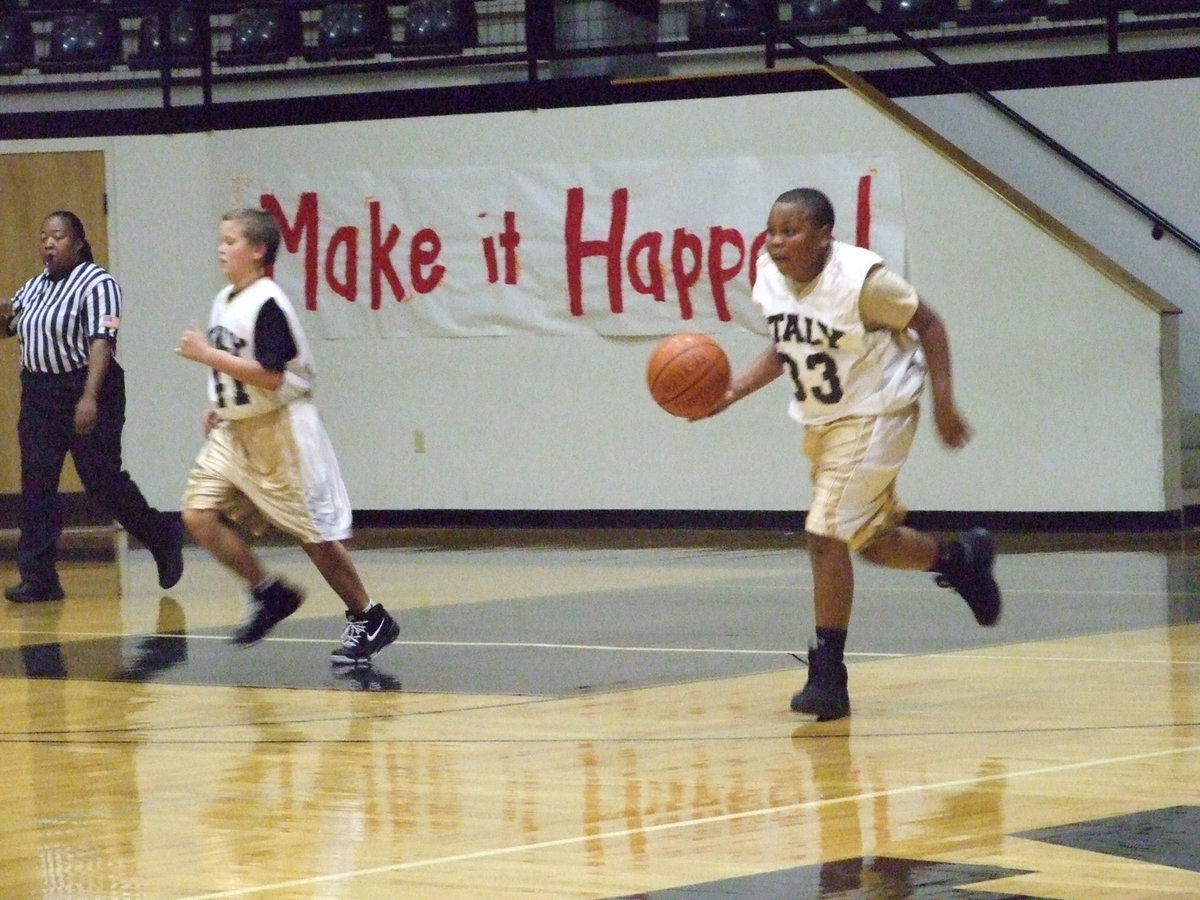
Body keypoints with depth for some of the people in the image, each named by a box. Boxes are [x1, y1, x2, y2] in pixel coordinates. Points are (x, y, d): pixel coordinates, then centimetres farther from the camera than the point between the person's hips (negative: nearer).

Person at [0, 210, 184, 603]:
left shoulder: (97, 284, -11)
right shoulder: (35, 286, 14)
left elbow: (101, 342, -20)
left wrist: (89, 398, -30)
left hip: (86, 391, -7)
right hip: (38, 394, 7)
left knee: (103, 481, -3)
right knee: (36, 486, 1)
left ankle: (164, 539, 20)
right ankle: (38, 578, 2)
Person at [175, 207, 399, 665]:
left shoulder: (267, 305, -18)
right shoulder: (224, 301, 9)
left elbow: (269, 375, -26)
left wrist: (207, 355, -24)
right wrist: (220, 406, 13)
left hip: (280, 430, -9)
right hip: (235, 432, 9)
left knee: (314, 533, -3)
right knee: (199, 515, -5)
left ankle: (368, 619, 10)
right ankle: (270, 594, 8)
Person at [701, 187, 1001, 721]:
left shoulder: (861, 280, -25)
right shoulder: (769, 277, -6)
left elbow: (927, 324, -12)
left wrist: (943, 403, -15)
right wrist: (734, 390, -4)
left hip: (874, 417, -8)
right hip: (819, 421, 8)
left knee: (826, 534, -15)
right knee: (872, 539, 19)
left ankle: (828, 677, -8)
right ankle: (961, 560, 47)